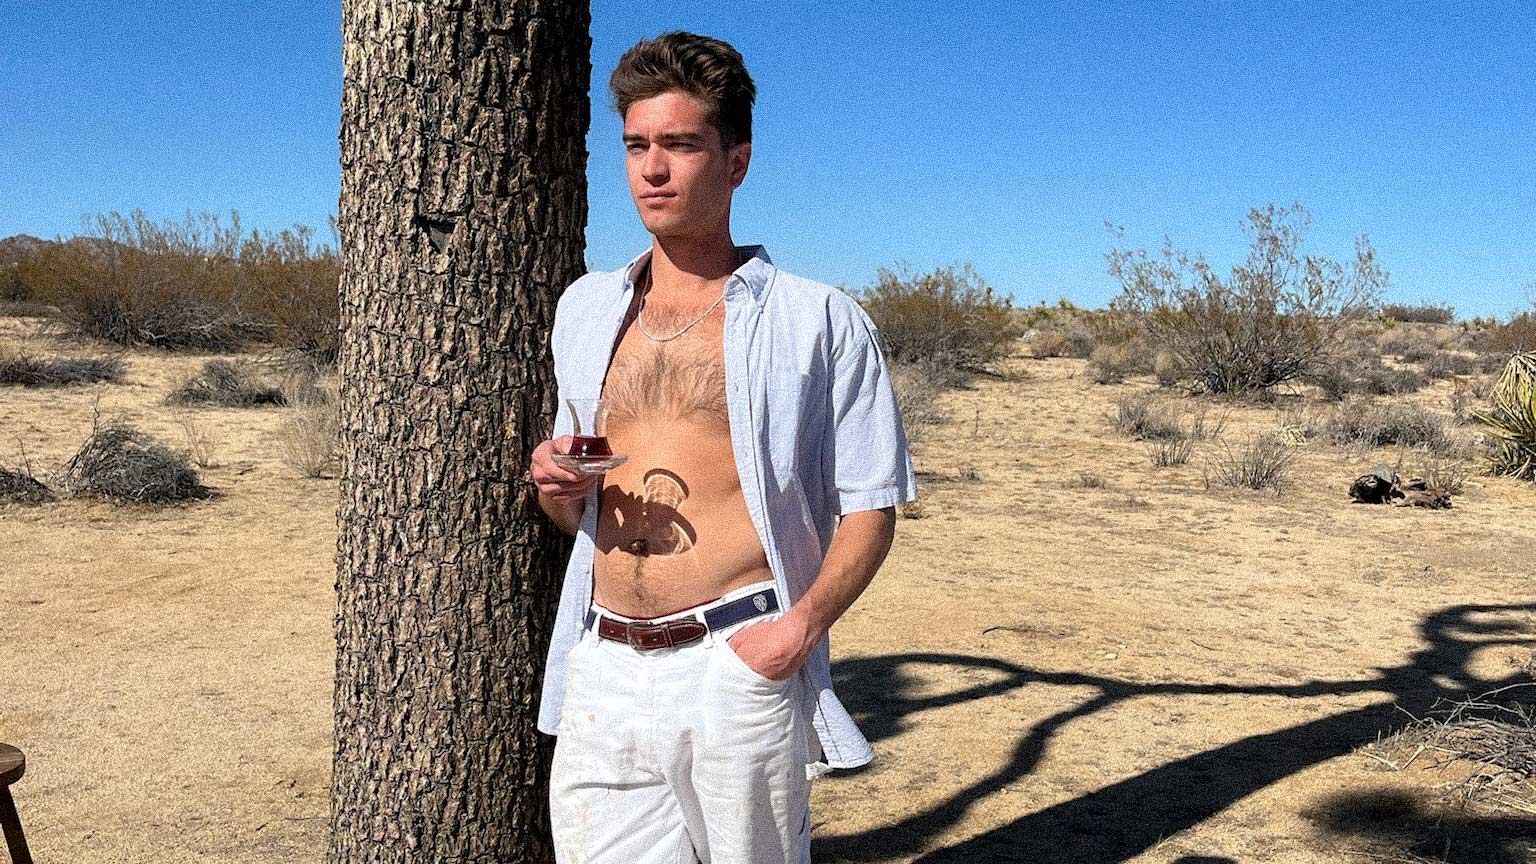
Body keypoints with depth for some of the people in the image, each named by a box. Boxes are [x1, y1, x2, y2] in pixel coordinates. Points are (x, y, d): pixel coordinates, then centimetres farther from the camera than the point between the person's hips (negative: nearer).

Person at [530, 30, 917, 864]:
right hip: (600, 672, 4)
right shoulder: (585, 309, 13)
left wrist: (804, 622, -17)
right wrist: (557, 490, -1)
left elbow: (869, 506, -2)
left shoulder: (818, 320, -1)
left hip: (736, 669, -4)